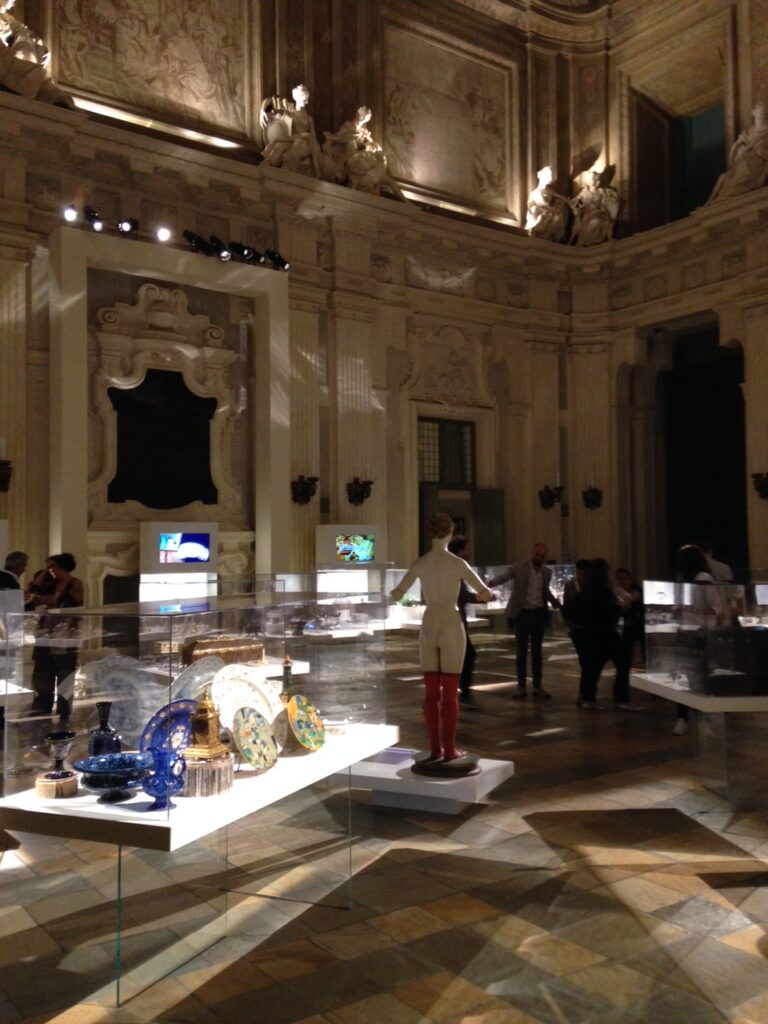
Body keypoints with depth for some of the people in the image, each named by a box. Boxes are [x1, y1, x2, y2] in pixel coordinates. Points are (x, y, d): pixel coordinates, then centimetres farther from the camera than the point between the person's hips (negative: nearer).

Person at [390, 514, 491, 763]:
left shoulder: (420, 563, 0)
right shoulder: (457, 563, -10)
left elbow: (396, 595, 5)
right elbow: (486, 594, -7)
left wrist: (392, 593, 30)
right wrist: (477, 595, 18)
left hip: (428, 628, 3)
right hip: (451, 628, -3)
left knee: (431, 692, 9)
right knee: (450, 693, 3)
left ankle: (435, 748, 11)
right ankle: (449, 749, 7)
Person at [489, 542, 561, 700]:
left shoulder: (547, 571, 6)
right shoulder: (519, 567, -8)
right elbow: (504, 576, -20)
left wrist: (555, 601, 9)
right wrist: (491, 582, -41)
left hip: (538, 614, 3)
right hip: (522, 613, -3)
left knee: (537, 651, 8)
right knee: (522, 651, 3)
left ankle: (537, 687, 14)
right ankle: (521, 687, 11)